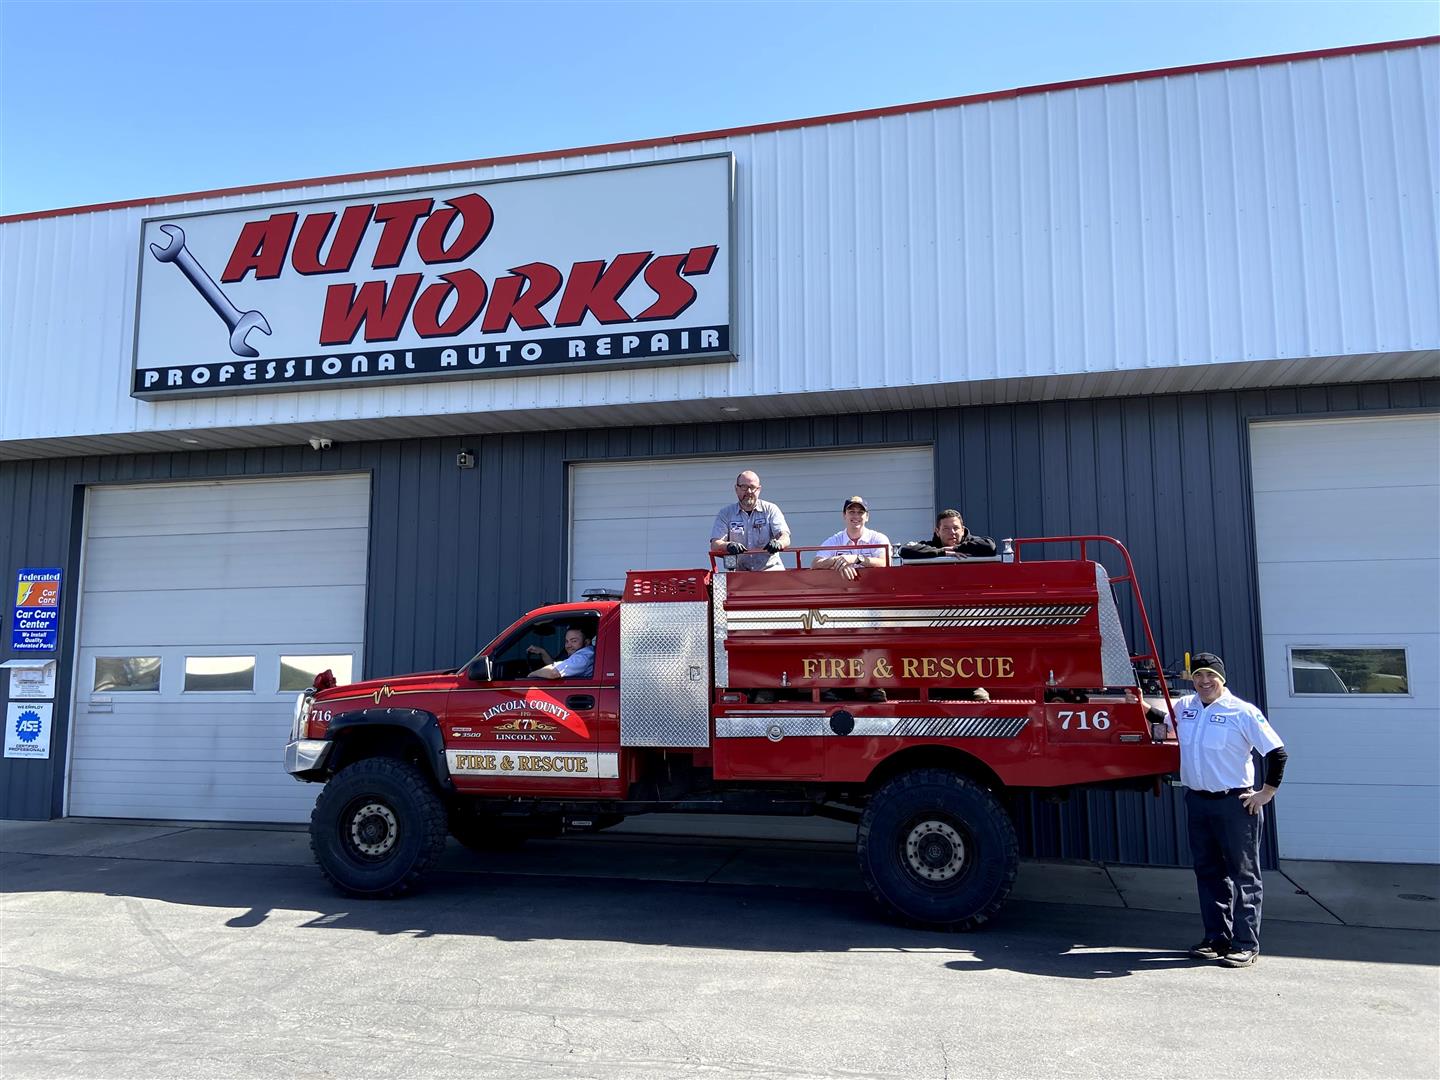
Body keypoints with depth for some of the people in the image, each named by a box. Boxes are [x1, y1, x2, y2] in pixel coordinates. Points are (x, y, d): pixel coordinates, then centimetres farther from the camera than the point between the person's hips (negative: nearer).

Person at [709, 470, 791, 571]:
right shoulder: (725, 513, 10)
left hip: (770, 568, 0)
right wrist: (729, 546, -24)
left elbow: (785, 538, -1)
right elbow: (715, 545, 0)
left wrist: (778, 543, -26)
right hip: (739, 572, 0)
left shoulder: (770, 509, 10)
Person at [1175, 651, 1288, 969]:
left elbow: (1276, 752, -9)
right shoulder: (1183, 707, 7)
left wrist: (1266, 793, -9)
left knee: (1243, 874, 0)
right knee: (1208, 872, 13)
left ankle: (1246, 945, 6)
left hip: (1235, 803, -6)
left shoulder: (1243, 712, -10)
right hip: (1197, 802, 6)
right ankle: (1217, 938, 24)